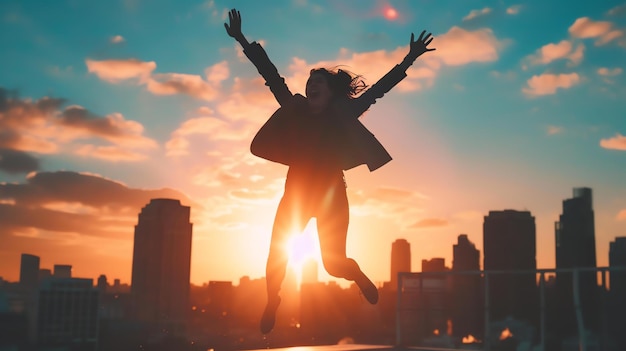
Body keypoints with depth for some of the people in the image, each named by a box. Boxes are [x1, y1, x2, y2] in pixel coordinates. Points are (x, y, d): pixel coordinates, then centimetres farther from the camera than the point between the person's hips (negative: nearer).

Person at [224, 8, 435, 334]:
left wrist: (409, 59, -10)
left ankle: (360, 276, 32)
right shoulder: (295, 110, 3)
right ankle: (272, 304, 20)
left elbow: (378, 88, -5)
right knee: (277, 252, -4)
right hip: (296, 192, 2)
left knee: (334, 263, -3)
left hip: (330, 194, -2)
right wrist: (242, 40, 0)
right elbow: (271, 74, 1)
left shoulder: (343, 115, -2)